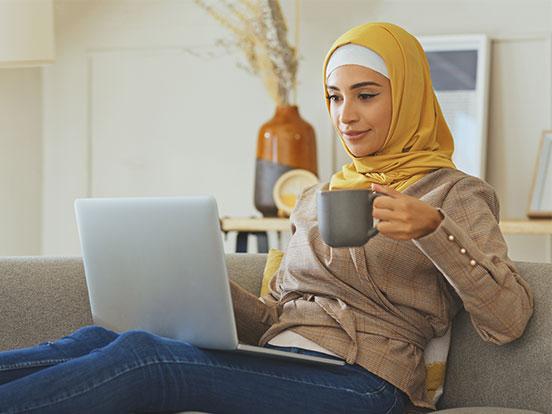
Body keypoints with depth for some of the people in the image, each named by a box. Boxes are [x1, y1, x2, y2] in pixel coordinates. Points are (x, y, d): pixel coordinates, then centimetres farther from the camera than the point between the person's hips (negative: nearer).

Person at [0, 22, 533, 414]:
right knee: (95, 340, -20)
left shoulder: (456, 194, 7)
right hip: (278, 367, 6)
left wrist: (433, 229, -20)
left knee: (143, 357, -28)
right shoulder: (317, 198, 25)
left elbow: (508, 320, -7)